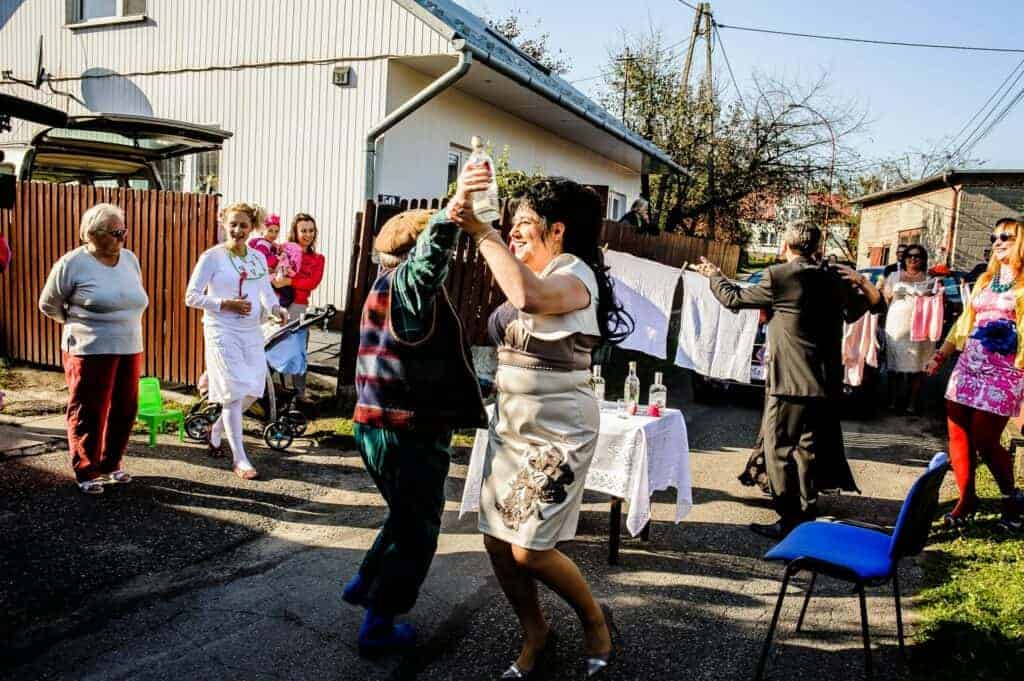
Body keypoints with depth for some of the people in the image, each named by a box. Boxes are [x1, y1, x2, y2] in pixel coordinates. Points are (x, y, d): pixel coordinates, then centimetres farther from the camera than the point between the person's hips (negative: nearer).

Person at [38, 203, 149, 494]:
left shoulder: (130, 259, 8)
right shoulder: (72, 263, -8)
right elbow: (48, 305, 4)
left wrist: (123, 327, 12)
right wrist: (79, 323, 10)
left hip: (130, 350, 5)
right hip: (90, 351, -5)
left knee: (124, 411, 10)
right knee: (89, 413, 2)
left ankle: (111, 464, 28)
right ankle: (85, 472, 18)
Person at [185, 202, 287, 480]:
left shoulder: (258, 258, 9)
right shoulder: (212, 256, -6)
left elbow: (267, 292, 17)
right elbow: (191, 297, -7)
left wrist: (277, 309, -4)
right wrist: (227, 304, -17)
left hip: (251, 331, 6)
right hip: (222, 332, -6)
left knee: (253, 390, 11)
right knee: (234, 391, -7)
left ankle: (217, 431, 36)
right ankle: (239, 458, 2)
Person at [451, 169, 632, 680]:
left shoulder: (575, 275, -16)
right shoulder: (529, 276, 14)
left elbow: (529, 297, -37)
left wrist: (480, 229, -32)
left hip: (557, 431, -8)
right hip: (510, 425, 8)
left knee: (529, 550, -5)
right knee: (497, 542, 9)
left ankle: (595, 620, 24)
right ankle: (533, 635, 33)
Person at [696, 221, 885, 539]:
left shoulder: (779, 276, -12)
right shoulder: (836, 278, 5)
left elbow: (733, 298, 2)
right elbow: (875, 304, 20)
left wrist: (714, 275, 18)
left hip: (789, 383, -7)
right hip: (825, 383, 7)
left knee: (780, 450, 4)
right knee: (809, 450, 18)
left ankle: (790, 520, 8)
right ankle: (807, 516, 30)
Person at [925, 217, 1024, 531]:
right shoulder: (984, 280, 17)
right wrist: (941, 354, 18)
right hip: (968, 367, 6)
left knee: (985, 442, -4)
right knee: (958, 437, 4)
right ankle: (966, 499, 17)